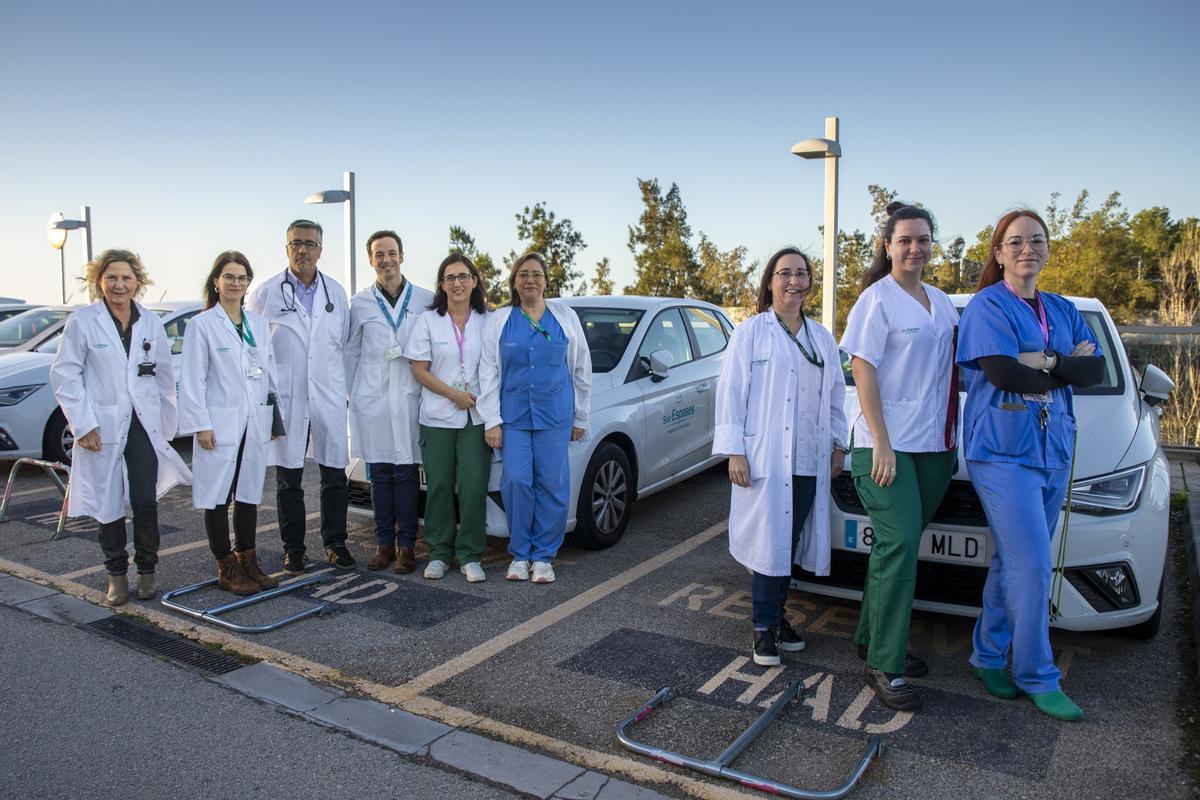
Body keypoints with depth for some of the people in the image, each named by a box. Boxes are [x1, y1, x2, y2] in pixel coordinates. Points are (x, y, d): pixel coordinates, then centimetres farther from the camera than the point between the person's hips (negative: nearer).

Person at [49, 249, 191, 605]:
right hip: (102, 427, -1)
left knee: (146, 503, -4)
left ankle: (146, 569, 16)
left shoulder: (151, 322, 6)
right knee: (109, 506, 7)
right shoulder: (82, 321, -3)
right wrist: (83, 425, -8)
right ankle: (116, 573, 24)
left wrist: (166, 424, 9)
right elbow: (65, 375, -3)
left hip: (143, 425, 2)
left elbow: (165, 374, 10)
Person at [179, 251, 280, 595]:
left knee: (249, 494, 12)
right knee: (218, 497, 2)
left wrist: (274, 415, 9)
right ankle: (227, 569, 12)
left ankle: (248, 561, 23)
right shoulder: (202, 324, -4)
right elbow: (193, 380, -7)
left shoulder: (259, 323, 11)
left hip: (255, 423, 5)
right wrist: (201, 425, -12)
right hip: (221, 423, -5)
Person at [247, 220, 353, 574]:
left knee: (335, 475, 6)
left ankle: (335, 543, 19)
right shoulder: (267, 292, 0)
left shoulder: (336, 292, 9)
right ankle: (293, 548, 18)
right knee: (288, 478, 6)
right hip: (285, 399, -2)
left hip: (328, 399, 2)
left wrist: (344, 389, 9)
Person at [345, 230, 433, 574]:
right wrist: (353, 394, 8)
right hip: (371, 400, 1)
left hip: (410, 398, -1)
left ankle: (406, 545, 10)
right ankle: (384, 543, 15)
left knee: (406, 473, 1)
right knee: (379, 474, 6)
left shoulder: (426, 300, 4)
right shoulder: (360, 303, 7)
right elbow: (351, 352, 11)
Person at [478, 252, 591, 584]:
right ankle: (520, 554, 11)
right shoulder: (498, 320, 7)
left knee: (553, 485, -1)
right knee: (516, 482, -5)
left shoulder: (566, 317, 7)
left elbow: (581, 370, 11)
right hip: (513, 414, 0)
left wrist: (580, 417, 11)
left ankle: (543, 555, 12)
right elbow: (488, 373, 4)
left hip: (554, 414, 0)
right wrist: (491, 420, -2)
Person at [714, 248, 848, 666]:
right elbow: (731, 393, -4)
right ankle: (764, 626, 8)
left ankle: (775, 615, 23)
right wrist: (734, 451, -10)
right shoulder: (750, 333, 0)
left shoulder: (821, 337, 16)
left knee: (790, 543, 8)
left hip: (809, 461, 5)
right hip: (764, 459, -4)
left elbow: (835, 396, 20)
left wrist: (838, 445, 14)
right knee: (768, 543, -4)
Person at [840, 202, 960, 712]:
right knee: (900, 546, -12)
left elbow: (951, 371, 21)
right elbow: (863, 371, -11)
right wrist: (881, 443, -17)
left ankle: (872, 638, 24)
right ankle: (884, 667, -5)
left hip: (934, 445, 7)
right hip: (887, 444, -7)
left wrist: (953, 439, 14)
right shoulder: (877, 299, -6)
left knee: (899, 546, 11)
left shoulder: (941, 302, 16)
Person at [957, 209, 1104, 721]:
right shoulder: (987, 306, -3)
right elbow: (1004, 373, -16)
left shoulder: (1063, 310, 16)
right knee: (1033, 567, -7)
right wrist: (1067, 369, -4)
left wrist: (1047, 362, -13)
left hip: (1053, 450, 6)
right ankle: (1038, 677, 6)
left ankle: (988, 656, 23)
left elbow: (1096, 371, 4)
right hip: (1003, 449, -6)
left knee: (1014, 562, 10)